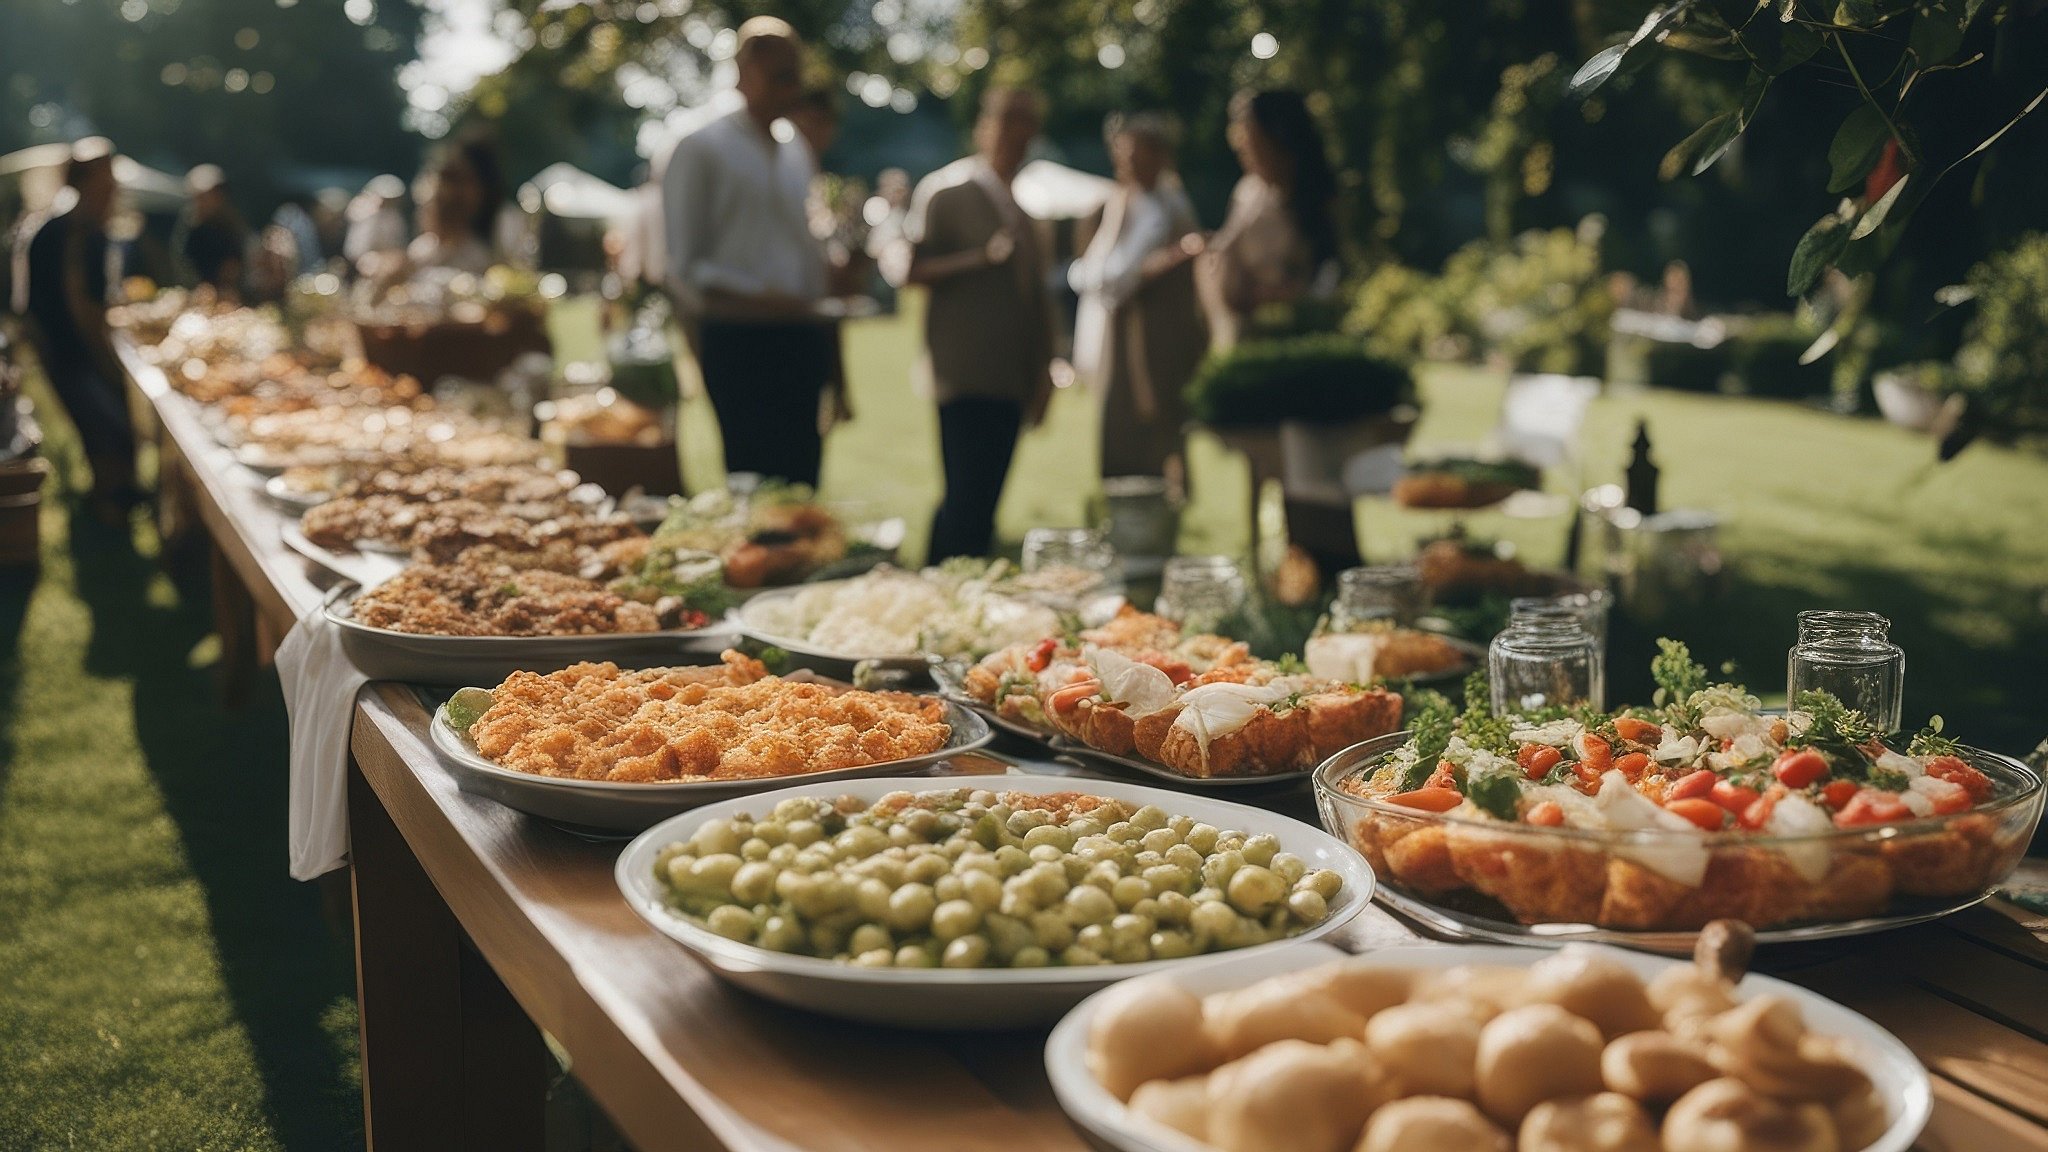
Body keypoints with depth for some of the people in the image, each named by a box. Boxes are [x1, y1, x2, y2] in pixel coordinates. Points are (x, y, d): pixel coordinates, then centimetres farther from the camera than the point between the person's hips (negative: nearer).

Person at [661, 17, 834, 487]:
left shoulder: (797, 153, 18)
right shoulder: (701, 148, -1)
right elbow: (684, 267, -7)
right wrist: (754, 295, -20)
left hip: (800, 339, 6)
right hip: (738, 338, -6)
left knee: (800, 479, 4)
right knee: (755, 473, -9)